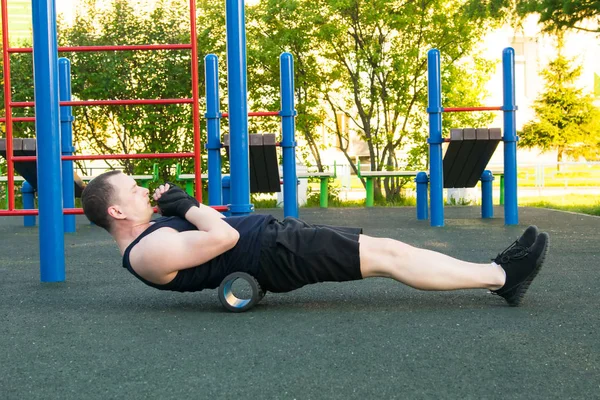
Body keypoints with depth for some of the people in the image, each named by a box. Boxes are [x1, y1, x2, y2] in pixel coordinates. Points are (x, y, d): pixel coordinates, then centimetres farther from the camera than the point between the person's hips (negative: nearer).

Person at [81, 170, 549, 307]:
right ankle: (501, 276, -3)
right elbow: (225, 236, -23)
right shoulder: (149, 253, -16)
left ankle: (497, 275, 6)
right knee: (387, 256, -10)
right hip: (275, 252, -10)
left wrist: (180, 207, 10)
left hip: (274, 233, 10)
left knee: (386, 247, 4)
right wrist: (186, 205, -9)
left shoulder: (151, 235, 14)